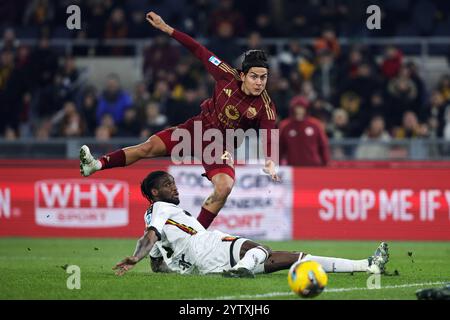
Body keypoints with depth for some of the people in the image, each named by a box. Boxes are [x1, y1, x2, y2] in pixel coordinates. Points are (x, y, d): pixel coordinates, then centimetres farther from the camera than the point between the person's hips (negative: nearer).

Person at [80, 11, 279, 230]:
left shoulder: (265, 108, -21)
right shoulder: (228, 77, -15)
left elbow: (270, 140, -24)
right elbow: (200, 52, -9)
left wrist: (271, 162, -47)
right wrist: (166, 29, -10)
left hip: (221, 146, -2)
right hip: (198, 128, 2)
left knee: (224, 187, -27)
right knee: (149, 147, -7)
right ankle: (97, 165, 1)